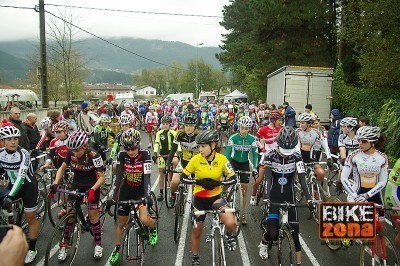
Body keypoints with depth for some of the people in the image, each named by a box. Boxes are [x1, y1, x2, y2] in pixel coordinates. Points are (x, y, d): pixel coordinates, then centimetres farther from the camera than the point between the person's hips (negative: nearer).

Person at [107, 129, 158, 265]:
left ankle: (153, 229, 15)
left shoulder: (145, 154, -21)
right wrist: (113, 197, -25)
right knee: (121, 223, 10)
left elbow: (147, 177, -27)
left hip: (141, 190, -2)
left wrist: (148, 196, -39)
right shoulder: (122, 156, -15)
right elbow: (118, 177, -17)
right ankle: (117, 249, 34)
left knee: (144, 219, -21)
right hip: (126, 191, 3)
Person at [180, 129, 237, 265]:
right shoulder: (196, 159, -15)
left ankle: (229, 235, 14)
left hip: (216, 197, 0)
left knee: (231, 223, -23)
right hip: (199, 199, 1)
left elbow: (233, 179, -12)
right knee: (196, 231, 13)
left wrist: (216, 183, -29)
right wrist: (199, 181, -28)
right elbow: (183, 177, -11)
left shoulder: (222, 159, -14)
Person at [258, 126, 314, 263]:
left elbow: (302, 179, -17)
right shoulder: (271, 155, -16)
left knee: (294, 230, -2)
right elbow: (268, 179, -23)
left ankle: (299, 261, 11)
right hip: (274, 196, -2)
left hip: (289, 195, 2)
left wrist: (309, 199, -28)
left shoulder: (296, 156, -11)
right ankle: (264, 243, 26)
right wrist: (266, 199, -36)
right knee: (273, 233, -9)